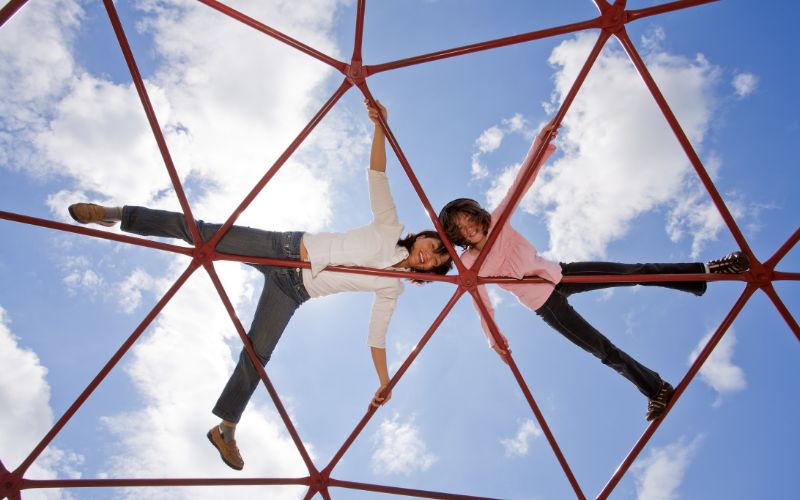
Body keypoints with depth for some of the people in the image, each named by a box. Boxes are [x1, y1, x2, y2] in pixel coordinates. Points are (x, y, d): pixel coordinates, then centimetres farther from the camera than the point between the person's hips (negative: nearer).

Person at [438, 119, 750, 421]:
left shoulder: (496, 221, -9)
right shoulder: (467, 266, -16)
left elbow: (520, 183, -16)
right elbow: (482, 305, -13)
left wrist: (540, 143, -27)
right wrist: (493, 338, -24)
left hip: (557, 273, 4)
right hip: (543, 304, -3)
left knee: (636, 272, -3)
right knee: (604, 350, -3)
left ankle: (706, 270, 9)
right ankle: (656, 390, 15)